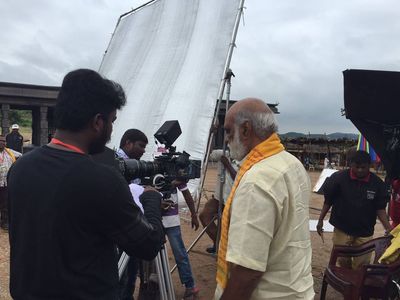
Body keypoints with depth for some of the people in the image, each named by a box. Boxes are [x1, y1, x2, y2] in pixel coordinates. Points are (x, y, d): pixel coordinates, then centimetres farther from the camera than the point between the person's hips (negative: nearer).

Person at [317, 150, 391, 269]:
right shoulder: (339, 178, -10)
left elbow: (380, 208, -1)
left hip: (364, 232, 1)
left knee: (361, 265, 7)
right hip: (342, 229, -1)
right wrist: (320, 220, -2)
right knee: (343, 261, 11)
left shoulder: (377, 183, -6)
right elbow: (328, 201, -2)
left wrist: (388, 229, -11)